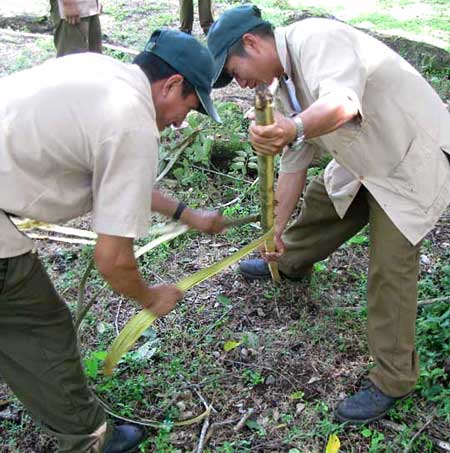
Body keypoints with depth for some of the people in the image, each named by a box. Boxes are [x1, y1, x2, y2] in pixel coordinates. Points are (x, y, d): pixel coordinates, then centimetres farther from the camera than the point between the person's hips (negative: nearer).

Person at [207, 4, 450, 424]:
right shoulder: (287, 83, 3)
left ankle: (392, 379, 8)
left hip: (413, 160, -9)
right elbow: (294, 160, 9)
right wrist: (277, 228, 12)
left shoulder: (315, 38, -25)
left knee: (390, 270, -8)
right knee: (321, 202, 23)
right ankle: (290, 263, 54)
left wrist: (293, 127, -66)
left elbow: (343, 101, -46)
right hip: (368, 161, 9)